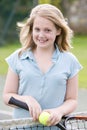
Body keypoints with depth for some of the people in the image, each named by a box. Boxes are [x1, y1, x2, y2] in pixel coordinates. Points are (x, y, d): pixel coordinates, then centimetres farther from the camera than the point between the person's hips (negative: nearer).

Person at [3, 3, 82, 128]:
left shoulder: (69, 61, 6)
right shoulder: (18, 58, 7)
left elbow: (72, 100, 9)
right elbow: (7, 96, 8)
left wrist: (59, 111, -11)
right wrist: (26, 99, -11)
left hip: (56, 125, 0)